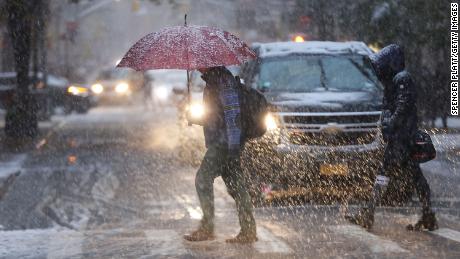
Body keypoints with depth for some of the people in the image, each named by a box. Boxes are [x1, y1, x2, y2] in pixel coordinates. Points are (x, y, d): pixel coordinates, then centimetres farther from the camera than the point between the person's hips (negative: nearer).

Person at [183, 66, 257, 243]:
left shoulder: (223, 79, -14)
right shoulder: (213, 79, 18)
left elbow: (233, 113, -21)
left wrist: (233, 146, -25)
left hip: (225, 144, -10)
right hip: (222, 144, 10)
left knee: (203, 179, -8)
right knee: (235, 184, 7)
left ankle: (207, 228, -4)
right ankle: (248, 230, 8)